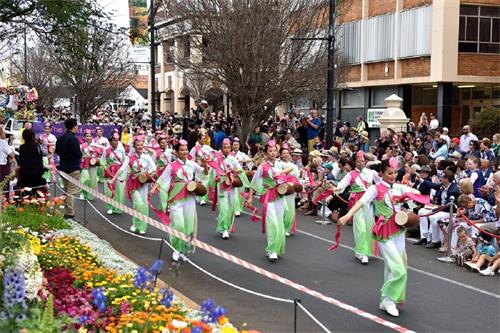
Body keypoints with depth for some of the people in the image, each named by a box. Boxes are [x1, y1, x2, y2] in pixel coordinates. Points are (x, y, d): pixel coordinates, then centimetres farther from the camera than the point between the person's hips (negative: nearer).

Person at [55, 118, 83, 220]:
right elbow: (78, 154, -20)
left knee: (66, 192, 16)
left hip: (63, 167, 8)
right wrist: (80, 154, 1)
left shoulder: (60, 138, 7)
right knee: (71, 192, -6)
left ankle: (66, 213, 20)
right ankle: (70, 215, -6)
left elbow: (57, 151, 17)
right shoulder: (73, 138, -17)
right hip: (73, 168, -8)